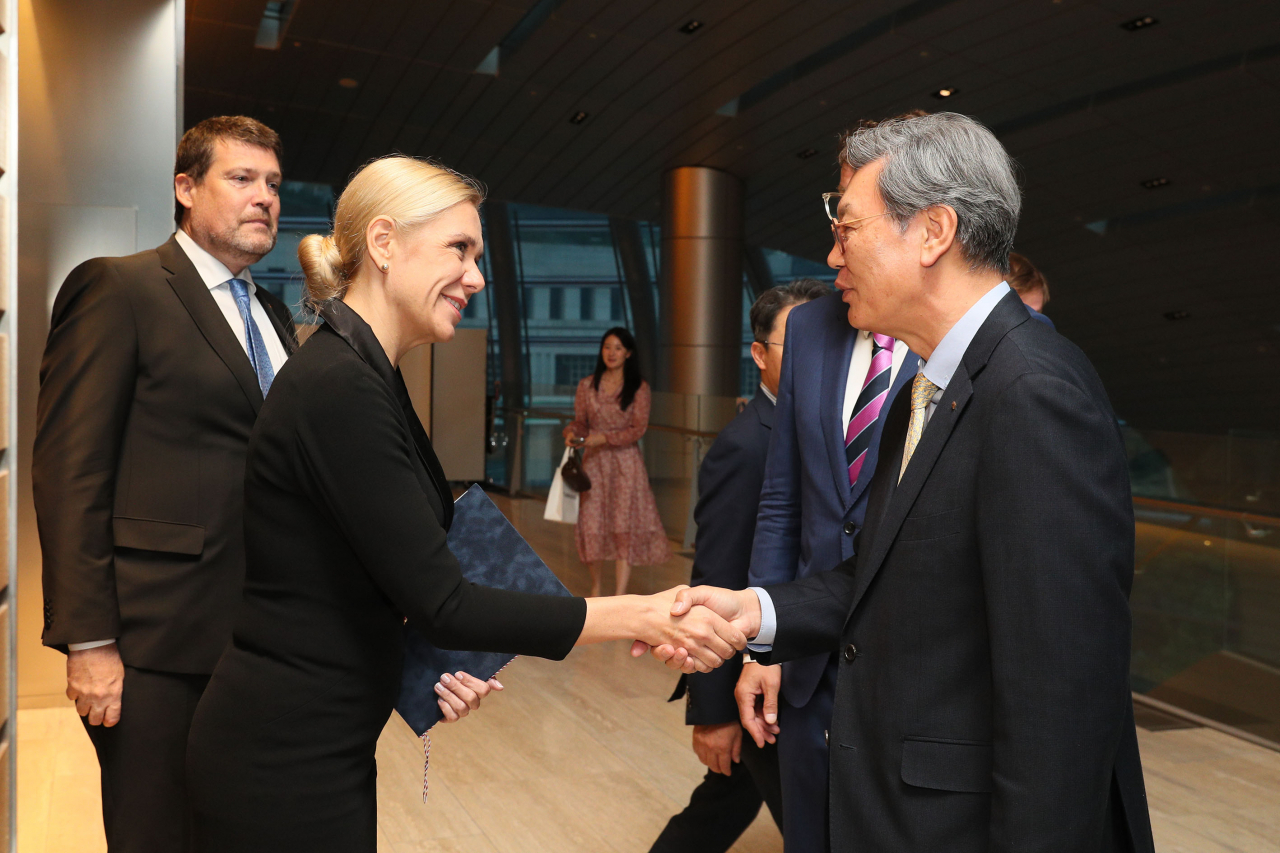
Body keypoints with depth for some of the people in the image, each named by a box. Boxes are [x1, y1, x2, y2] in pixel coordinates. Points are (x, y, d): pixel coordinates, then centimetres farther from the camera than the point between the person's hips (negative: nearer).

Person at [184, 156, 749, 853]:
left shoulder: (365, 375, 6)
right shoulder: (338, 386, -23)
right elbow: (442, 604, -24)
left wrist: (436, 665, -2)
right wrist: (642, 616, -21)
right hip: (284, 759, -8)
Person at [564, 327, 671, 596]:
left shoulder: (639, 388, -1)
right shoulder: (587, 385, 6)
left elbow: (638, 428, -7)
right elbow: (580, 421, 10)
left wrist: (604, 438, -17)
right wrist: (572, 434, -13)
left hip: (626, 462, -2)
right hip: (594, 461, 2)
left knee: (624, 525, -6)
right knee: (590, 523, 0)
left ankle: (620, 596, -5)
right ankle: (595, 587, 23)